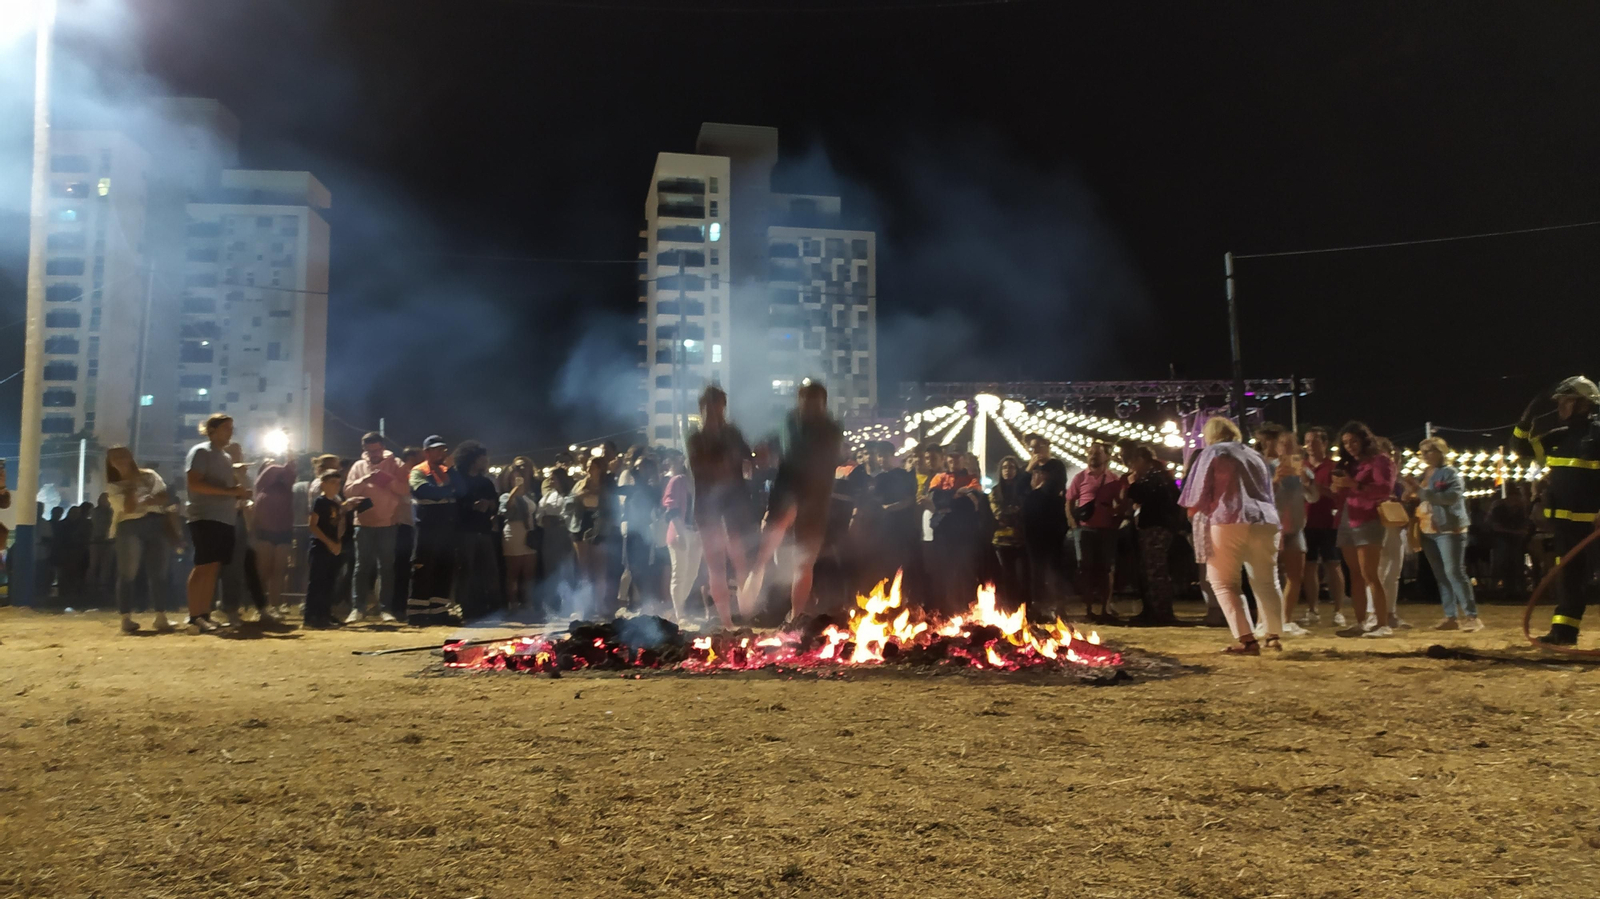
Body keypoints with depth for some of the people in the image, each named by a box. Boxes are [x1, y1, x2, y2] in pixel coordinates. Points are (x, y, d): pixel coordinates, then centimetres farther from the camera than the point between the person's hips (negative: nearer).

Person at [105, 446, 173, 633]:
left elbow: (166, 497, 7)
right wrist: (132, 485, -1)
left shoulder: (150, 476, 16)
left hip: (156, 525, 2)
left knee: (158, 572, -1)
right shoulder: (113, 487, 8)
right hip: (130, 528, -2)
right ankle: (126, 619, 1)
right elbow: (129, 507, -7)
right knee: (128, 574, -5)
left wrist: (145, 502, -6)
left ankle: (161, 618, 0)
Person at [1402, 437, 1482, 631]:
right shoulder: (1424, 474, 16)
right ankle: (1451, 617, 11)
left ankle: (1471, 616, -9)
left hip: (1448, 530, -7)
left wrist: (1421, 491, -26)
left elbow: (1451, 496, -22)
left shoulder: (1450, 472, -6)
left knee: (1454, 572, -12)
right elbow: (1416, 499, 21)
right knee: (1441, 576, 7)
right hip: (1428, 531, 7)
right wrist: (1412, 492, -1)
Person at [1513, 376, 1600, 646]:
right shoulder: (1559, 437, 12)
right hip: (1564, 520, 7)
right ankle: (1564, 630, 15)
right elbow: (1522, 446, 18)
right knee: (1570, 577, 11)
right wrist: (1527, 418, 1)